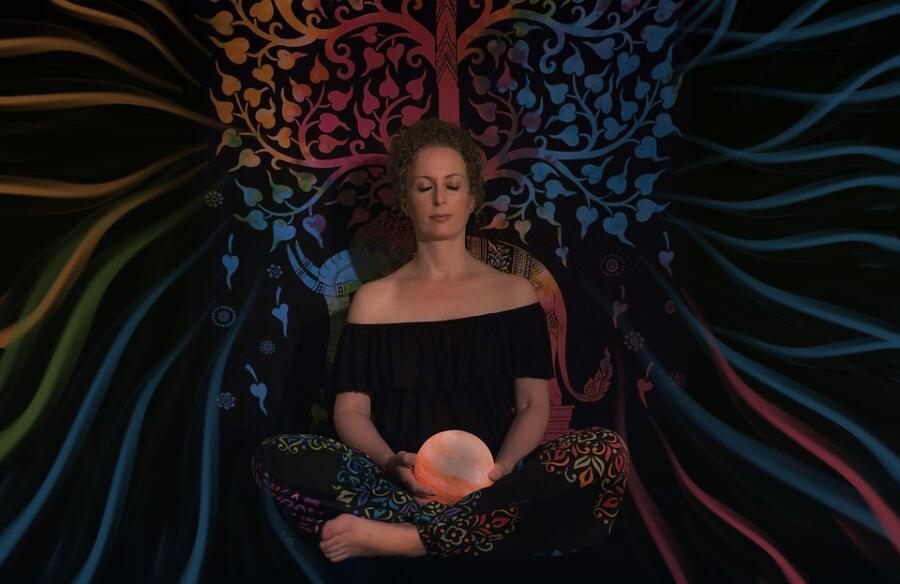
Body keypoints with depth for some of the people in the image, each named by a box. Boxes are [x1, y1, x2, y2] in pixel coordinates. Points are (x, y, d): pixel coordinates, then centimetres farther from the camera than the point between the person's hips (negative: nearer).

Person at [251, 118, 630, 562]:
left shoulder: (514, 292, 12)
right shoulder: (374, 299, 12)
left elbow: (533, 405, 5)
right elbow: (351, 411, 4)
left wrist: (500, 469, -16)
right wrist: (392, 465, -18)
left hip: (490, 485, 1)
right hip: (397, 485, 0)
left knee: (606, 452, -28)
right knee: (275, 458, -26)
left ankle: (401, 538, -27)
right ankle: (475, 534, -26)